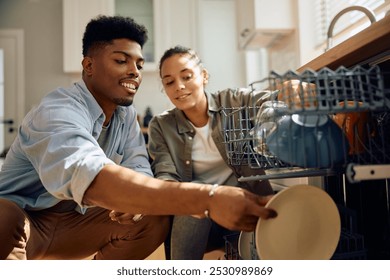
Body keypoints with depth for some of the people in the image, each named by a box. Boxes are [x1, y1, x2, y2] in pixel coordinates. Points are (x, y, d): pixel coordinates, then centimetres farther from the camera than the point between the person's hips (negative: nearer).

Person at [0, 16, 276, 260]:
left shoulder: (127, 114, -1)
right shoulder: (58, 111, -27)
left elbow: (140, 172, -8)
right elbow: (91, 178, -46)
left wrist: (136, 196, -34)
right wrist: (208, 198, -54)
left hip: (71, 222, 6)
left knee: (154, 219, -15)